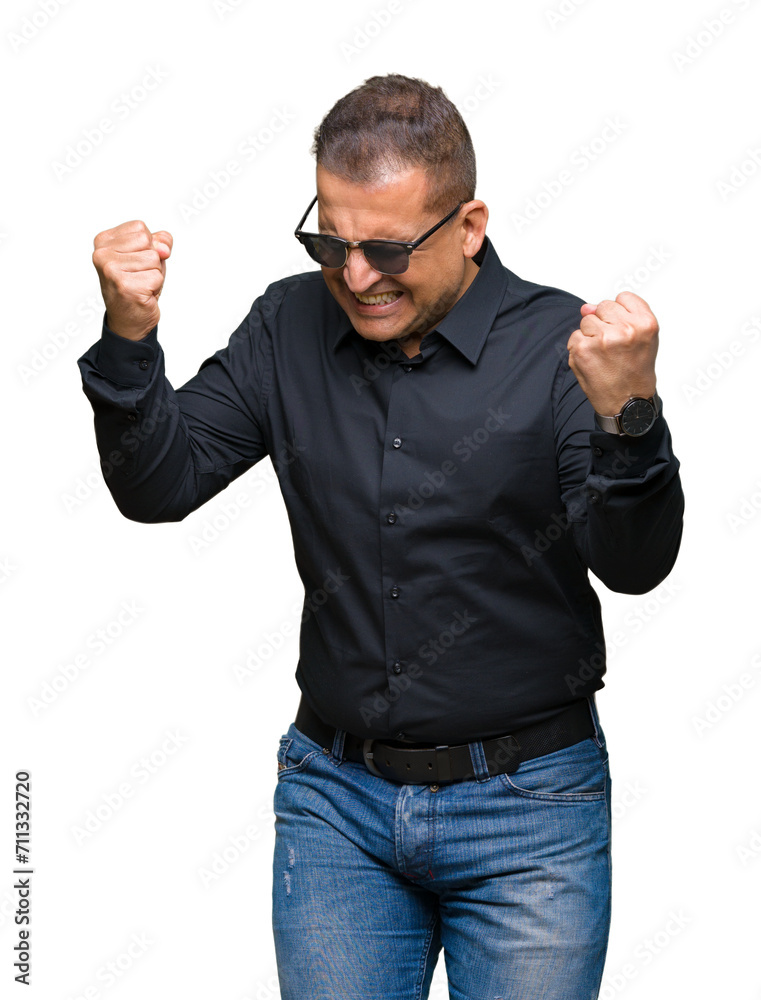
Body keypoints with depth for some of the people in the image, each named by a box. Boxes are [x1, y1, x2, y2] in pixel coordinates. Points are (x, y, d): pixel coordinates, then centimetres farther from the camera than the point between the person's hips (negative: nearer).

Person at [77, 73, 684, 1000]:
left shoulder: (560, 343, -11)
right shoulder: (289, 326, 0)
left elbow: (635, 565, -17)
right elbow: (159, 487, 0)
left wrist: (627, 415, -35)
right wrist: (129, 334, -15)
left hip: (526, 815, -2)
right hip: (336, 794, 3)